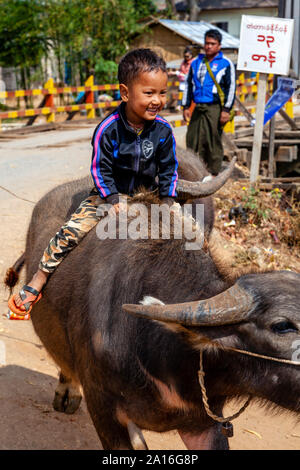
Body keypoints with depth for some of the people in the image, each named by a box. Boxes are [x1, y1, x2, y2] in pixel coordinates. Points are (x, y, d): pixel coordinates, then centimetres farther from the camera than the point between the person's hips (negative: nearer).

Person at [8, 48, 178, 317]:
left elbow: (169, 168, -1)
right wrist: (113, 201, -19)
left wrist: (167, 201, -9)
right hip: (110, 193, -3)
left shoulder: (163, 130, -13)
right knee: (71, 231, -17)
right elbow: (100, 169, -13)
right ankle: (37, 283, -7)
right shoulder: (108, 130, -22)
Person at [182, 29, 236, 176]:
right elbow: (189, 85, 21)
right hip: (198, 108, 5)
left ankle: (213, 174, 4)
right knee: (193, 141, 4)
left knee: (213, 142, -3)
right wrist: (186, 106, 14)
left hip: (214, 109, -5)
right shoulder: (196, 62, 16)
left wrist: (226, 110, -9)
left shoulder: (226, 64, 2)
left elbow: (231, 88, -1)